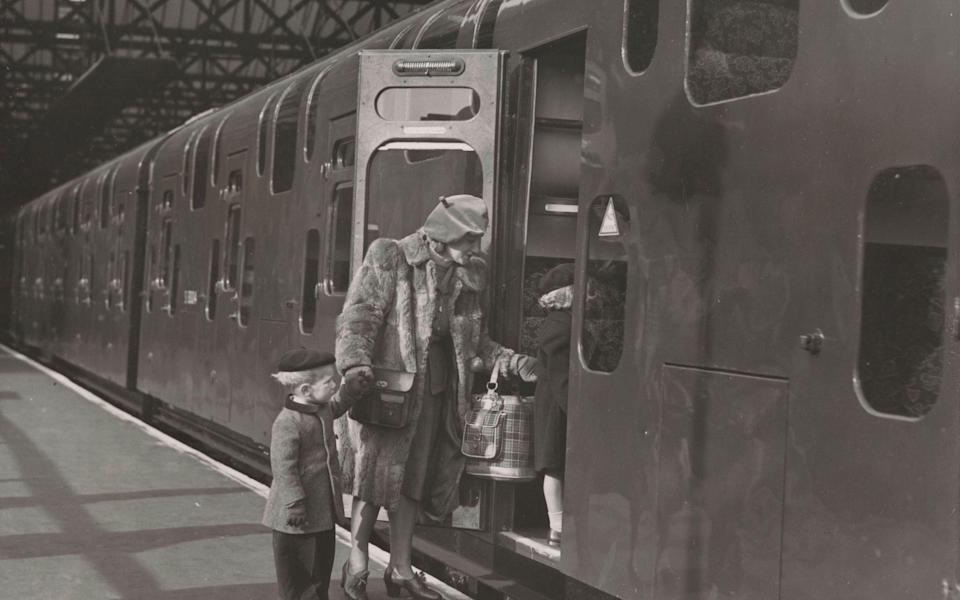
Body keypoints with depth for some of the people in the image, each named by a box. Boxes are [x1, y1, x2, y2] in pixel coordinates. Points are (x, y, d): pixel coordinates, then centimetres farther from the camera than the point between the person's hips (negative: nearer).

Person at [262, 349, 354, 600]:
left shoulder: (323, 409, 4)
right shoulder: (287, 423, -24)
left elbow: (337, 405, 31)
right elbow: (283, 467, -24)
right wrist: (295, 503, -24)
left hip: (324, 505, 9)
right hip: (297, 511, -9)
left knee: (323, 553, 18)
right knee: (295, 558, 5)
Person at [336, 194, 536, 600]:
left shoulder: (466, 277, 12)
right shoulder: (390, 260, -6)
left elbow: (474, 341, 19)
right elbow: (359, 315, -13)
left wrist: (511, 362, 3)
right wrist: (355, 363, -28)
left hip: (435, 389, 6)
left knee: (412, 480, 13)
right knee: (376, 475, -2)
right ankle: (357, 567, 12)